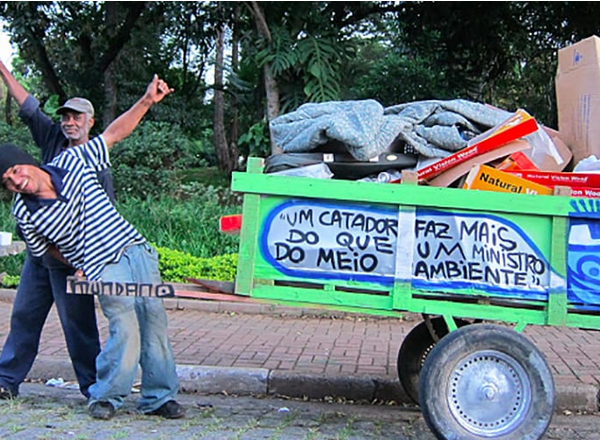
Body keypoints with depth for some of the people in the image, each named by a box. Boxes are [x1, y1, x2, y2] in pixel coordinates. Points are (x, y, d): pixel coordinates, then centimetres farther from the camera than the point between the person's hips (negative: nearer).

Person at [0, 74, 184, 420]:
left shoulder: (74, 162, 0)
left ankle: (159, 397, 12)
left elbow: (113, 134, 5)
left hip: (137, 251, 3)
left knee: (155, 323, -1)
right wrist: (78, 267, 6)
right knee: (126, 330, -18)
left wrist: (147, 101, -4)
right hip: (103, 269, -3)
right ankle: (105, 397, 5)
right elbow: (44, 249, 14)